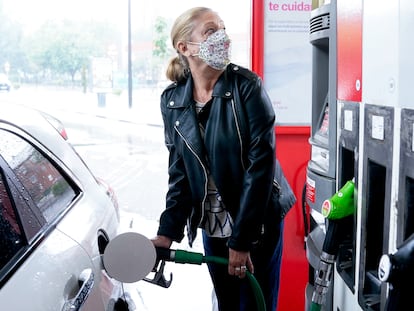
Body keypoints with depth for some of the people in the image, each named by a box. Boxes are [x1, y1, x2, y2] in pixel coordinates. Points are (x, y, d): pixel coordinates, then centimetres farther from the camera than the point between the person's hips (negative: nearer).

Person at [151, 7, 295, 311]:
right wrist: (168, 232, -9)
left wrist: (241, 240, -19)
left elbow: (261, 164, -18)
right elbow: (179, 172, 1)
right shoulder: (173, 100, -3)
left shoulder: (247, 85, -15)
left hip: (256, 225, -3)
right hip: (212, 227, 4)